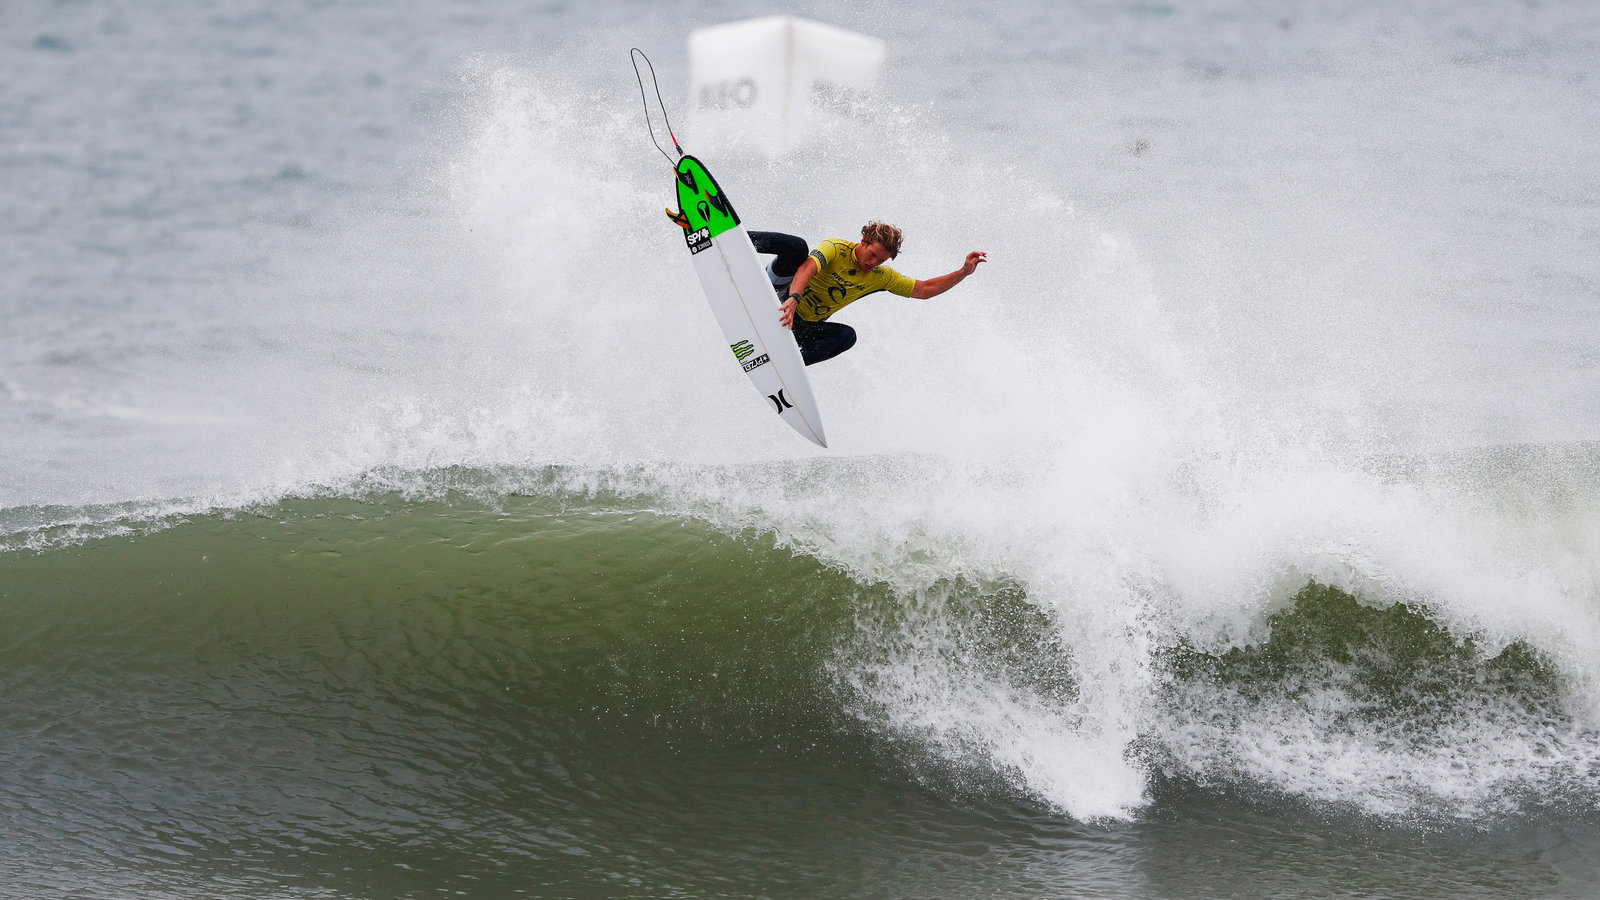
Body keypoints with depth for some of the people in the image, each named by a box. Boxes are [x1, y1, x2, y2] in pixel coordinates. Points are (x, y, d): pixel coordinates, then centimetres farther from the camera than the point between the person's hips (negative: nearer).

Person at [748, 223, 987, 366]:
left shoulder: (881, 277, 2)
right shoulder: (837, 248, -15)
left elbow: (924, 289, 4)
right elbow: (807, 268, -33)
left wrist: (964, 272, -7)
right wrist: (793, 299, -52)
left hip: (803, 327, 5)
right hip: (784, 298, -5)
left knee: (847, 335, -27)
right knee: (797, 246, -30)